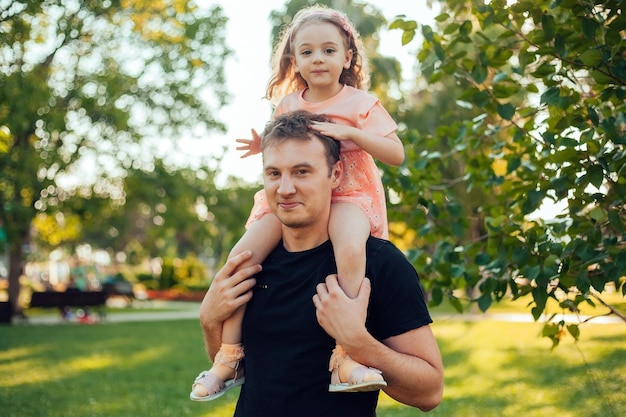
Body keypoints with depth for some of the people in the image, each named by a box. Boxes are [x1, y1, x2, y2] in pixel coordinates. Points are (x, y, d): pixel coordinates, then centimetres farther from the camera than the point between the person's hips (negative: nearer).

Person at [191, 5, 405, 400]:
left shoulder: (360, 103, -2)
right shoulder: (289, 105, 10)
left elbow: (396, 153, -9)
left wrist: (348, 132, -21)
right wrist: (265, 145, 2)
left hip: (348, 194, -4)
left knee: (350, 248, -39)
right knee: (241, 256, -19)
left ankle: (345, 356, -32)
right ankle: (229, 354, -7)